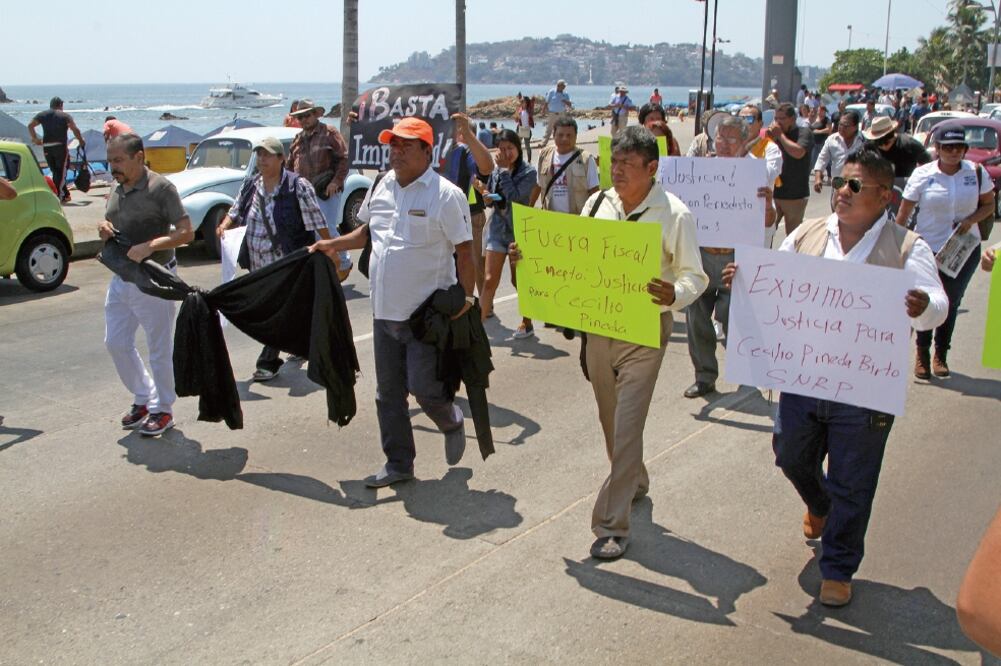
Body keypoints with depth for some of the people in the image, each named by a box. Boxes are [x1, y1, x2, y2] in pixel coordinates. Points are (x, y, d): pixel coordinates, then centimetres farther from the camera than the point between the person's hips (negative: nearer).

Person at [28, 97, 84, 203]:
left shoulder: (42, 114, 13)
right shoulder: (65, 116, 3)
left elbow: (30, 125, 5)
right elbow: (75, 129, -9)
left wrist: (35, 138, 12)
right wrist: (81, 141, 1)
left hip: (46, 147, 4)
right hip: (60, 146, -4)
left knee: (55, 171, 13)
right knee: (61, 172, 1)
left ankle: (65, 194, 17)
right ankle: (58, 196, -7)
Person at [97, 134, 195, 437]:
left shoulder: (161, 188, -14)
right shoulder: (117, 190, 9)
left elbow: (186, 232, -19)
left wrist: (149, 246, -31)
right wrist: (104, 229, -3)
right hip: (121, 279, 8)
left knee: (159, 349, 3)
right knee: (116, 343, 12)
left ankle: (162, 410, 17)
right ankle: (144, 398, 29)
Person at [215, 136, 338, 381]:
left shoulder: (298, 187, -11)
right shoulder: (252, 186, 7)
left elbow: (318, 224, -13)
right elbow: (236, 212, 19)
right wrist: (224, 226, -3)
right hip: (259, 266, 7)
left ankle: (268, 362, 5)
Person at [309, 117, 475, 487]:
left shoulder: (446, 195, -11)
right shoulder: (383, 187, 9)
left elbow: (464, 250, -11)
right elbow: (368, 231, 24)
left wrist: (466, 296, -18)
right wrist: (334, 245, 12)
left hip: (428, 312, -7)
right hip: (385, 311, 7)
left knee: (423, 387, -6)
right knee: (388, 393, 12)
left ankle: (451, 422, 28)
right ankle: (398, 463, 26)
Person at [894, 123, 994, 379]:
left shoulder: (977, 172, -3)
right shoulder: (923, 175, -9)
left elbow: (989, 204, 6)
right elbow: (904, 213, -6)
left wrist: (970, 220, -14)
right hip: (928, 248, -2)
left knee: (951, 302, 11)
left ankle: (941, 354, 28)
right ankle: (922, 353, 24)